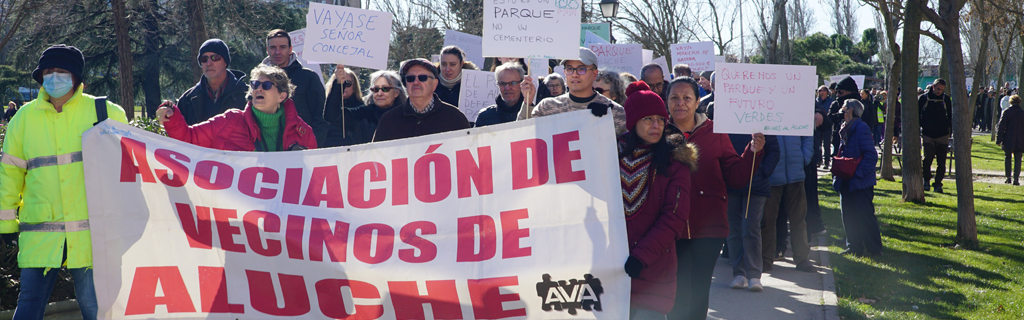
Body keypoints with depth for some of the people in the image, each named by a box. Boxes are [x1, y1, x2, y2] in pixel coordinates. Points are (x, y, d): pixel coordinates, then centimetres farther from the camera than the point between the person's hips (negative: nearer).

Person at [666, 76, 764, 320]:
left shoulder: (714, 132, 4)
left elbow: (736, 177, 3)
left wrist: (753, 151, -12)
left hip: (708, 228, 1)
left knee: (699, 291, 9)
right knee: (678, 293, 2)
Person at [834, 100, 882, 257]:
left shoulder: (861, 128, -15)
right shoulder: (845, 129, 13)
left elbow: (871, 155, -18)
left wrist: (859, 173, -22)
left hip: (860, 182, -9)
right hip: (846, 182, 9)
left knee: (865, 216, -4)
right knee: (848, 215, 11)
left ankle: (874, 249, 4)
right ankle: (854, 247, 20)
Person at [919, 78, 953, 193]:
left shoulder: (946, 99, 7)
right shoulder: (923, 98, 2)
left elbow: (950, 116, 13)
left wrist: (951, 131, 6)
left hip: (942, 136, 2)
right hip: (927, 135, -2)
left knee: (941, 161, 0)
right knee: (928, 158, -14)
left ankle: (938, 183, 9)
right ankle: (926, 180, 4)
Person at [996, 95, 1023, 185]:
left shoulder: (1006, 112, -5)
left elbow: (1001, 127, -6)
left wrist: (999, 140, -1)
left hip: (1008, 140, -1)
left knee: (1008, 158, 13)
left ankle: (1008, 177, 10)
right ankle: (1016, 178, -5)